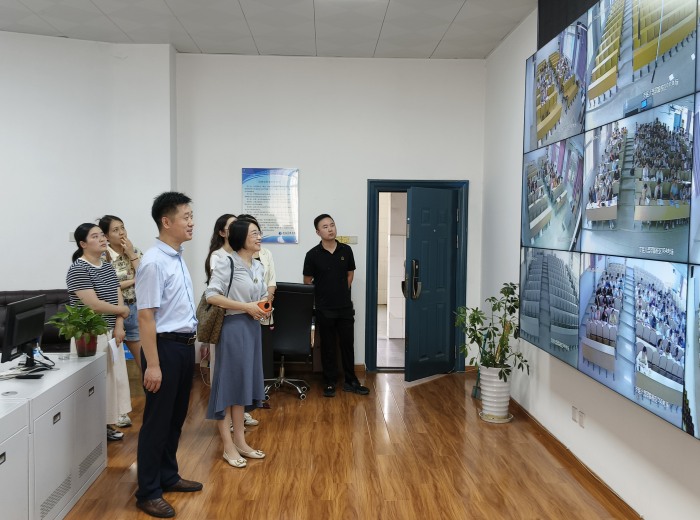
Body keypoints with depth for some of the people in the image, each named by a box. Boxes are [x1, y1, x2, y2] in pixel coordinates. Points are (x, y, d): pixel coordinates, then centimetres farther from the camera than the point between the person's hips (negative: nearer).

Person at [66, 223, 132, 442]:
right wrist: (122, 310, -8)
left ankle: (107, 423, 23)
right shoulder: (78, 269, -14)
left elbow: (118, 297, 7)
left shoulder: (108, 266, 11)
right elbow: (93, 304, -21)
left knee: (113, 378, 12)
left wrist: (119, 325, -7)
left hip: (110, 333, 8)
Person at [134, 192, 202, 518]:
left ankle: (168, 476, 36)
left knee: (176, 417, 19)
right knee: (157, 420, 3)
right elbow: (145, 316, -21)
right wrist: (152, 364, -22)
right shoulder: (154, 262, -19)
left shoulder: (178, 258, 9)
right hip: (165, 346, -9)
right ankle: (148, 492, 17)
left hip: (185, 345, 9)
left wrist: (192, 342, 17)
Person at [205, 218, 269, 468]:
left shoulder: (258, 267, 11)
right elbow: (211, 296, -19)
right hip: (233, 327, -8)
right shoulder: (226, 264, -12)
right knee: (228, 382, 0)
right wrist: (247, 307, -19)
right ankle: (228, 446, 10)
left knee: (243, 382, 14)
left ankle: (240, 440, 25)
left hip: (253, 328, 8)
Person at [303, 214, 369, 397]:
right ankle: (330, 382, 19)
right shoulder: (313, 254, -9)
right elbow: (307, 281, -1)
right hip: (324, 309, -2)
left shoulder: (346, 250, -1)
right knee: (328, 346, 8)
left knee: (347, 343, 10)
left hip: (345, 307, 3)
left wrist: (342, 292, 8)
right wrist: (321, 296, 1)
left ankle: (350, 381, 22)